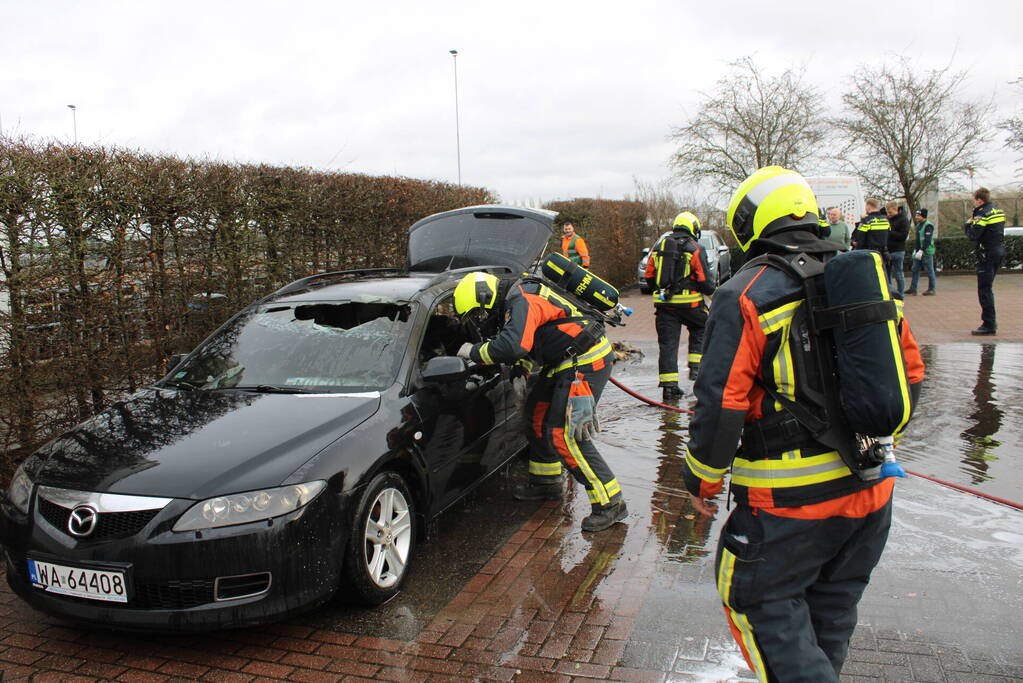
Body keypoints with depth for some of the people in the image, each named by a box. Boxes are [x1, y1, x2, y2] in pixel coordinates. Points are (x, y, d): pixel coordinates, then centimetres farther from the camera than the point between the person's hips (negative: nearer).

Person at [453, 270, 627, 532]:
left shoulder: (521, 301, -20)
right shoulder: (514, 298, 13)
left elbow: (511, 347, -33)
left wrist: (474, 351, -19)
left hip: (585, 363, -11)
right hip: (564, 363, 11)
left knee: (564, 434, -14)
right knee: (537, 415, 19)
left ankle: (610, 503, -8)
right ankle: (548, 483, 34)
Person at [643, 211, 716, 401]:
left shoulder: (658, 246, 9)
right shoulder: (695, 249, -5)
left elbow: (648, 276, 11)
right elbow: (704, 280, -7)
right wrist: (711, 291, 14)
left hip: (663, 304, 3)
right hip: (689, 304, -3)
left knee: (667, 343, 5)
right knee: (701, 331, 23)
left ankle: (668, 385, 3)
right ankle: (696, 366, 10)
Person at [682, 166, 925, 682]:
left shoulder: (745, 295, -13)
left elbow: (720, 403, -17)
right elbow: (910, 375, 13)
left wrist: (701, 481, -3)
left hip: (792, 501, -7)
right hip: (872, 490, 7)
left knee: (759, 600, 10)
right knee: (832, 606, 23)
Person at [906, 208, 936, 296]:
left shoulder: (928, 226, -12)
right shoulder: (918, 225, 15)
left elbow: (927, 240, -20)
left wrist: (921, 251, -24)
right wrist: (915, 249, 15)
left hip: (927, 252, -9)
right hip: (918, 251, 9)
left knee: (929, 270, -2)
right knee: (915, 269, 9)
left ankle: (932, 289, 4)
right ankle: (913, 288, 14)